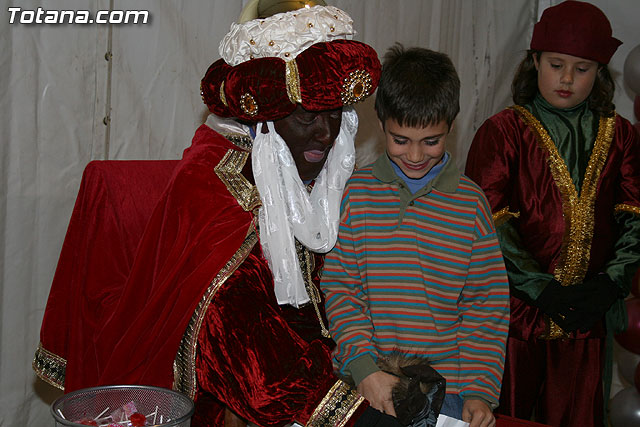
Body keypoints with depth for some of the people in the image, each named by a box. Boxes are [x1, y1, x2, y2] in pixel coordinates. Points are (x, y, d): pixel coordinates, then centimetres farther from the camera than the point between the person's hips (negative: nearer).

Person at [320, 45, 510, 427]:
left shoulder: (471, 202, 0)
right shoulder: (355, 193, 0)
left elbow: (488, 302, 2)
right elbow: (338, 286, 0)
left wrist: (481, 390, -6)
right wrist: (363, 366, -12)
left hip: (447, 384, 0)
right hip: (362, 380, 0)